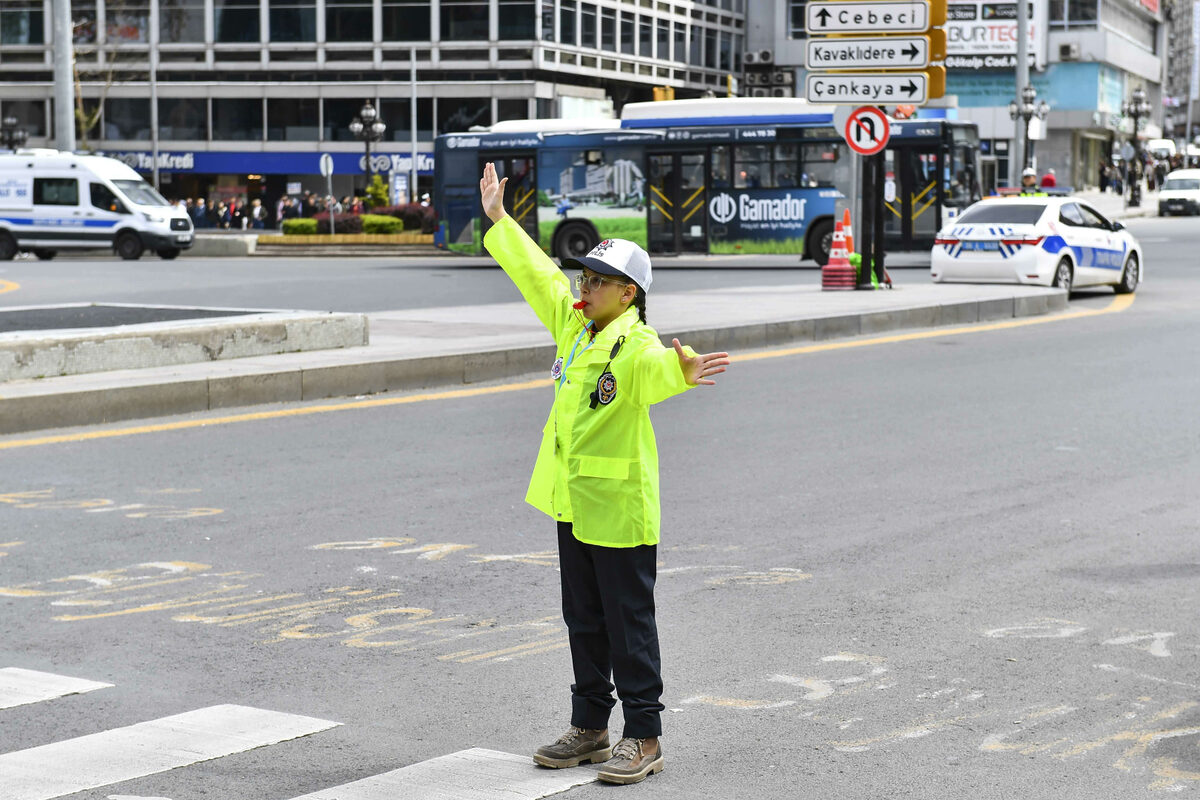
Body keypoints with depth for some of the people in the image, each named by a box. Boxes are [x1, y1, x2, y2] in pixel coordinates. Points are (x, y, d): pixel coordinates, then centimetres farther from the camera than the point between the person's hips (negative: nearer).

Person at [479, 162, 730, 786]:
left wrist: (680, 370, -65)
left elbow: (654, 369, -41)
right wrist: (498, 220, 25)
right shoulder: (574, 325, 6)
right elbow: (537, 274, 18)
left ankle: (643, 739, 9)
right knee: (583, 622, 16)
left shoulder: (636, 344, -18)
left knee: (628, 625, 0)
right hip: (572, 501, 9)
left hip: (619, 507, -8)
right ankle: (590, 728, 28)